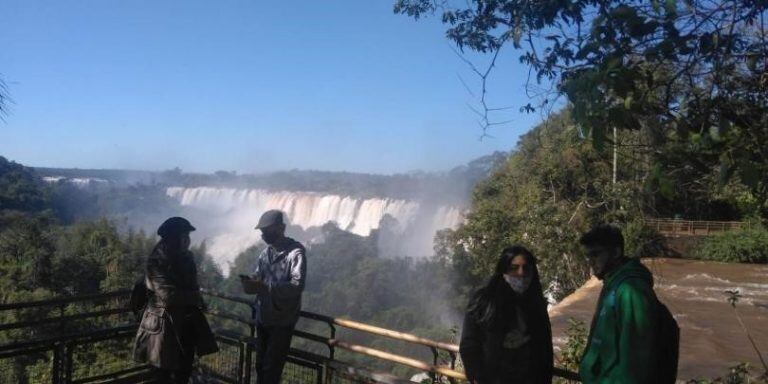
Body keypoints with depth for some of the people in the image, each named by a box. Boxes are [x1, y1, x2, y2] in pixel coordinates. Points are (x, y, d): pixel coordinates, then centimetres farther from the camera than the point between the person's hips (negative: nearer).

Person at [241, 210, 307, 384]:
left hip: (282, 320, -7)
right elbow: (258, 275, 13)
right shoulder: (266, 252, 8)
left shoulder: (296, 252, -14)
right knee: (260, 363, 18)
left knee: (272, 368, 2)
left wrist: (267, 286, -32)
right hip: (263, 317, 7)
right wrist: (252, 280, -11)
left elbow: (297, 285, -23)